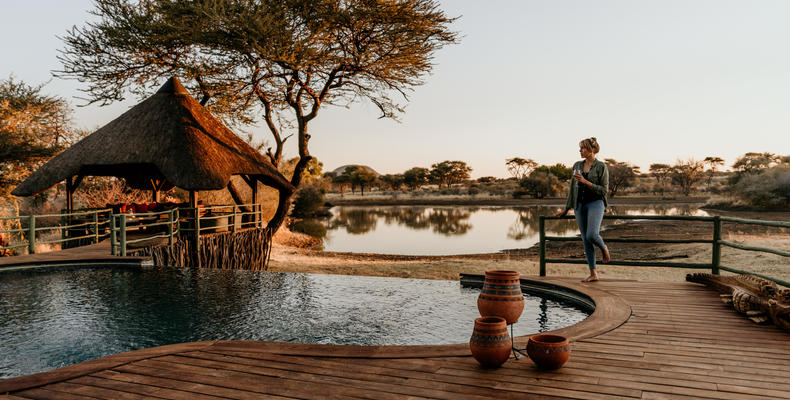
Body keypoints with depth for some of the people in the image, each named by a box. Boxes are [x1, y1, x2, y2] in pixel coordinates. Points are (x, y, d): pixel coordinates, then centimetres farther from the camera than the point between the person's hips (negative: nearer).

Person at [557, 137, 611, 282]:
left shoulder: (601, 167, -4)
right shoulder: (577, 165, 11)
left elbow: (604, 190, -8)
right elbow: (573, 187, 17)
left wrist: (585, 182, -17)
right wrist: (567, 208, 18)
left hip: (595, 203, -5)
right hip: (580, 204, 5)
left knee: (592, 235, -22)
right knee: (585, 239, 4)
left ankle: (604, 248, 15)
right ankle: (593, 274, 10)